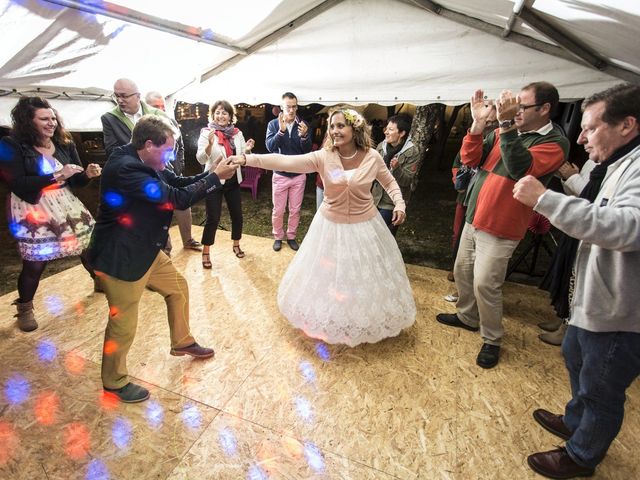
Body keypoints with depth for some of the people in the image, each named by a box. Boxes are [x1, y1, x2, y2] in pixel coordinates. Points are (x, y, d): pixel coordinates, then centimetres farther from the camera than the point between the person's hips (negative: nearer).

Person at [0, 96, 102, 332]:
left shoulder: (64, 144, 5)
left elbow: (76, 181, 7)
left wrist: (88, 174, -16)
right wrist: (57, 175, -23)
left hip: (68, 207, 4)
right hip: (33, 213, -4)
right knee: (34, 264, 2)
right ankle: (24, 308, 28)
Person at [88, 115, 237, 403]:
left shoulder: (141, 163, 0)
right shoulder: (126, 169, -29)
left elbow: (177, 184, 7)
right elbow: (178, 199, -29)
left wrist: (212, 173, -6)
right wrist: (216, 177, -20)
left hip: (145, 250, 10)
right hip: (121, 258, -9)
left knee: (178, 288, 19)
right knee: (123, 324, 6)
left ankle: (182, 342, 42)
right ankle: (114, 382, 32)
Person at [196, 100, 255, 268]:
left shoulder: (237, 134, 3)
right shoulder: (206, 133, -8)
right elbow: (201, 159, -17)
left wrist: (247, 150, -14)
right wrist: (210, 144, -35)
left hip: (233, 181, 4)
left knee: (237, 214, 11)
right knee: (213, 218, -2)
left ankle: (236, 245, 34)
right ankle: (205, 253, 15)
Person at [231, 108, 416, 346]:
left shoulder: (372, 157, -12)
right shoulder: (322, 157, -16)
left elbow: (390, 182, 5)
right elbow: (284, 161, -26)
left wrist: (399, 203, -11)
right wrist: (247, 159, -35)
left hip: (364, 225, 1)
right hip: (331, 225, 0)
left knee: (364, 277, 16)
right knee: (329, 276, 16)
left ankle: (368, 321, 45)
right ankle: (329, 320, 44)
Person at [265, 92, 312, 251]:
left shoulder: (303, 125, -1)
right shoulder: (273, 124, -3)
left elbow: (307, 150, -7)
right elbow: (269, 146, -16)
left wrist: (304, 136, -27)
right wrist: (281, 130, -30)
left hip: (299, 175, 1)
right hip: (280, 174, -1)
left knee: (295, 210, 10)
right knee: (278, 210, 7)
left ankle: (291, 236, 28)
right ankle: (278, 237, 26)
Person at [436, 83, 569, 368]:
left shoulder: (555, 143, -10)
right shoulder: (506, 132, 7)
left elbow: (520, 168, -27)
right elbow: (469, 159, 1)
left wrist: (506, 124, -30)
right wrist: (478, 123, -11)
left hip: (500, 227, -6)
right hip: (474, 217, 7)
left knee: (485, 284, -6)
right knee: (462, 271, 16)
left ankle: (492, 340, 16)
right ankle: (467, 316, 38)